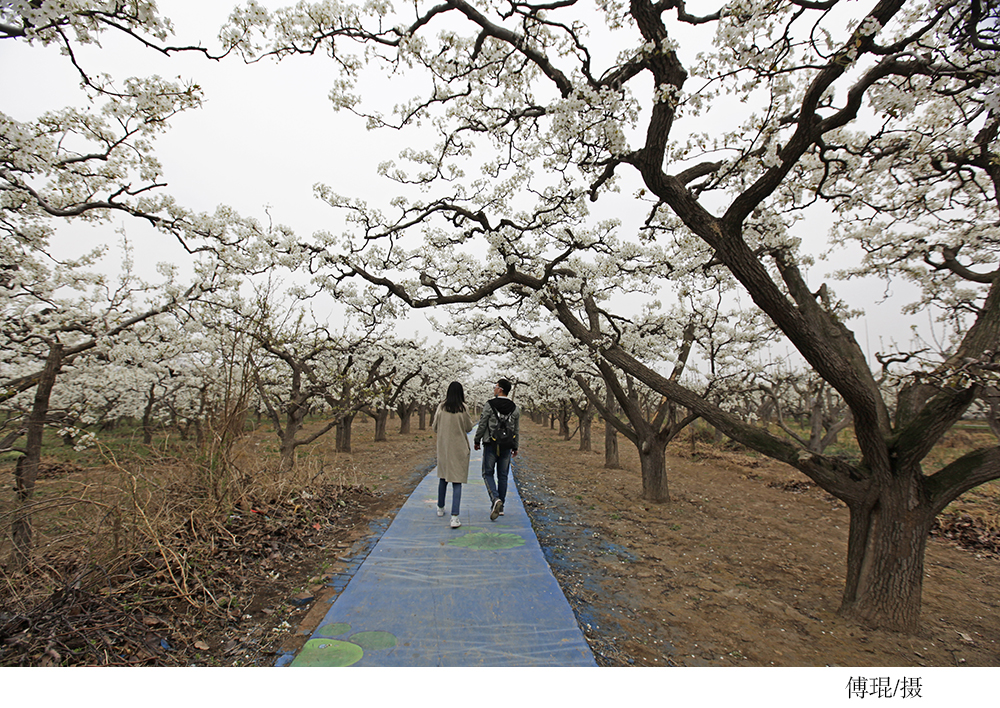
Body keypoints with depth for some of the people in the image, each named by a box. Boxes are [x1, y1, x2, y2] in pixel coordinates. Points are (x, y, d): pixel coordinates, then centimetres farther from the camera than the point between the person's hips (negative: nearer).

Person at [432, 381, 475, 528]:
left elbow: (435, 428, 6)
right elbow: (469, 428, -2)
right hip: (459, 448, -3)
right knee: (457, 480, -1)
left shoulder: (441, 407, -3)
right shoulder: (462, 408, -11)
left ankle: (440, 508, 35)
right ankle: (454, 517, -7)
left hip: (443, 448, 3)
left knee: (443, 478, 19)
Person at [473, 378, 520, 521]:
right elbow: (516, 430, 8)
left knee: (488, 473, 5)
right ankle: (500, 507, 18)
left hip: (491, 445, -4)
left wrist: (477, 440, 6)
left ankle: (495, 499, -16)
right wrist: (515, 447, 17)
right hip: (506, 446, 4)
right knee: (503, 476, 11)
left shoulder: (489, 405, -9)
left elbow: (482, 425, -7)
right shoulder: (515, 408, 4)